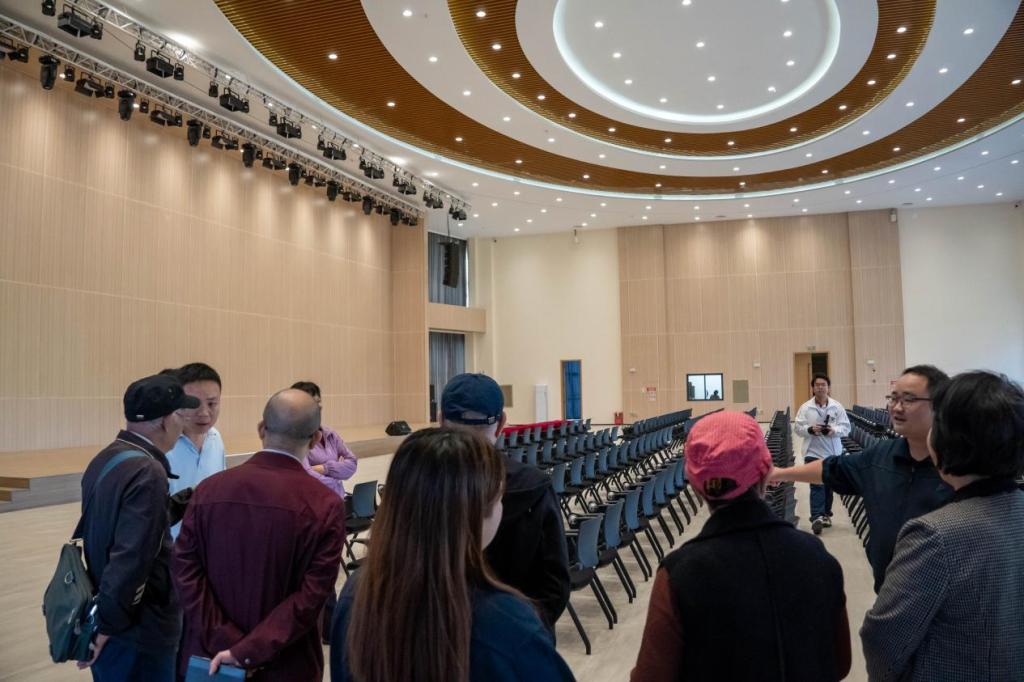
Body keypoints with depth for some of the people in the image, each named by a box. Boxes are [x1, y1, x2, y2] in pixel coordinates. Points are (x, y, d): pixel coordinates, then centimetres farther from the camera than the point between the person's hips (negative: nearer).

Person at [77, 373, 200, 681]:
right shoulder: (147, 472, -22)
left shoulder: (104, 459, 5)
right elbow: (131, 558, -26)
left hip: (105, 613, 9)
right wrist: (107, 626, -16)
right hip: (137, 629, -9)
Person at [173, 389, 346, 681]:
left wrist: (225, 642, -9)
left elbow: (186, 571, -8)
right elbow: (311, 596, -20)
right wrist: (247, 652, -16)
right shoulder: (326, 506, -16)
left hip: (210, 657, 2)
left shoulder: (209, 489, -6)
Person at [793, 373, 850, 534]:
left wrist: (834, 430, -19)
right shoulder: (805, 408, 0)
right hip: (813, 453, -2)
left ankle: (826, 514, 27)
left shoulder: (837, 407, 2)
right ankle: (817, 517, -15)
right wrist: (810, 429, -19)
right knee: (817, 485, -10)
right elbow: (797, 427, -1)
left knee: (829, 485, 13)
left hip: (833, 453, 2)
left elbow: (846, 427, 0)